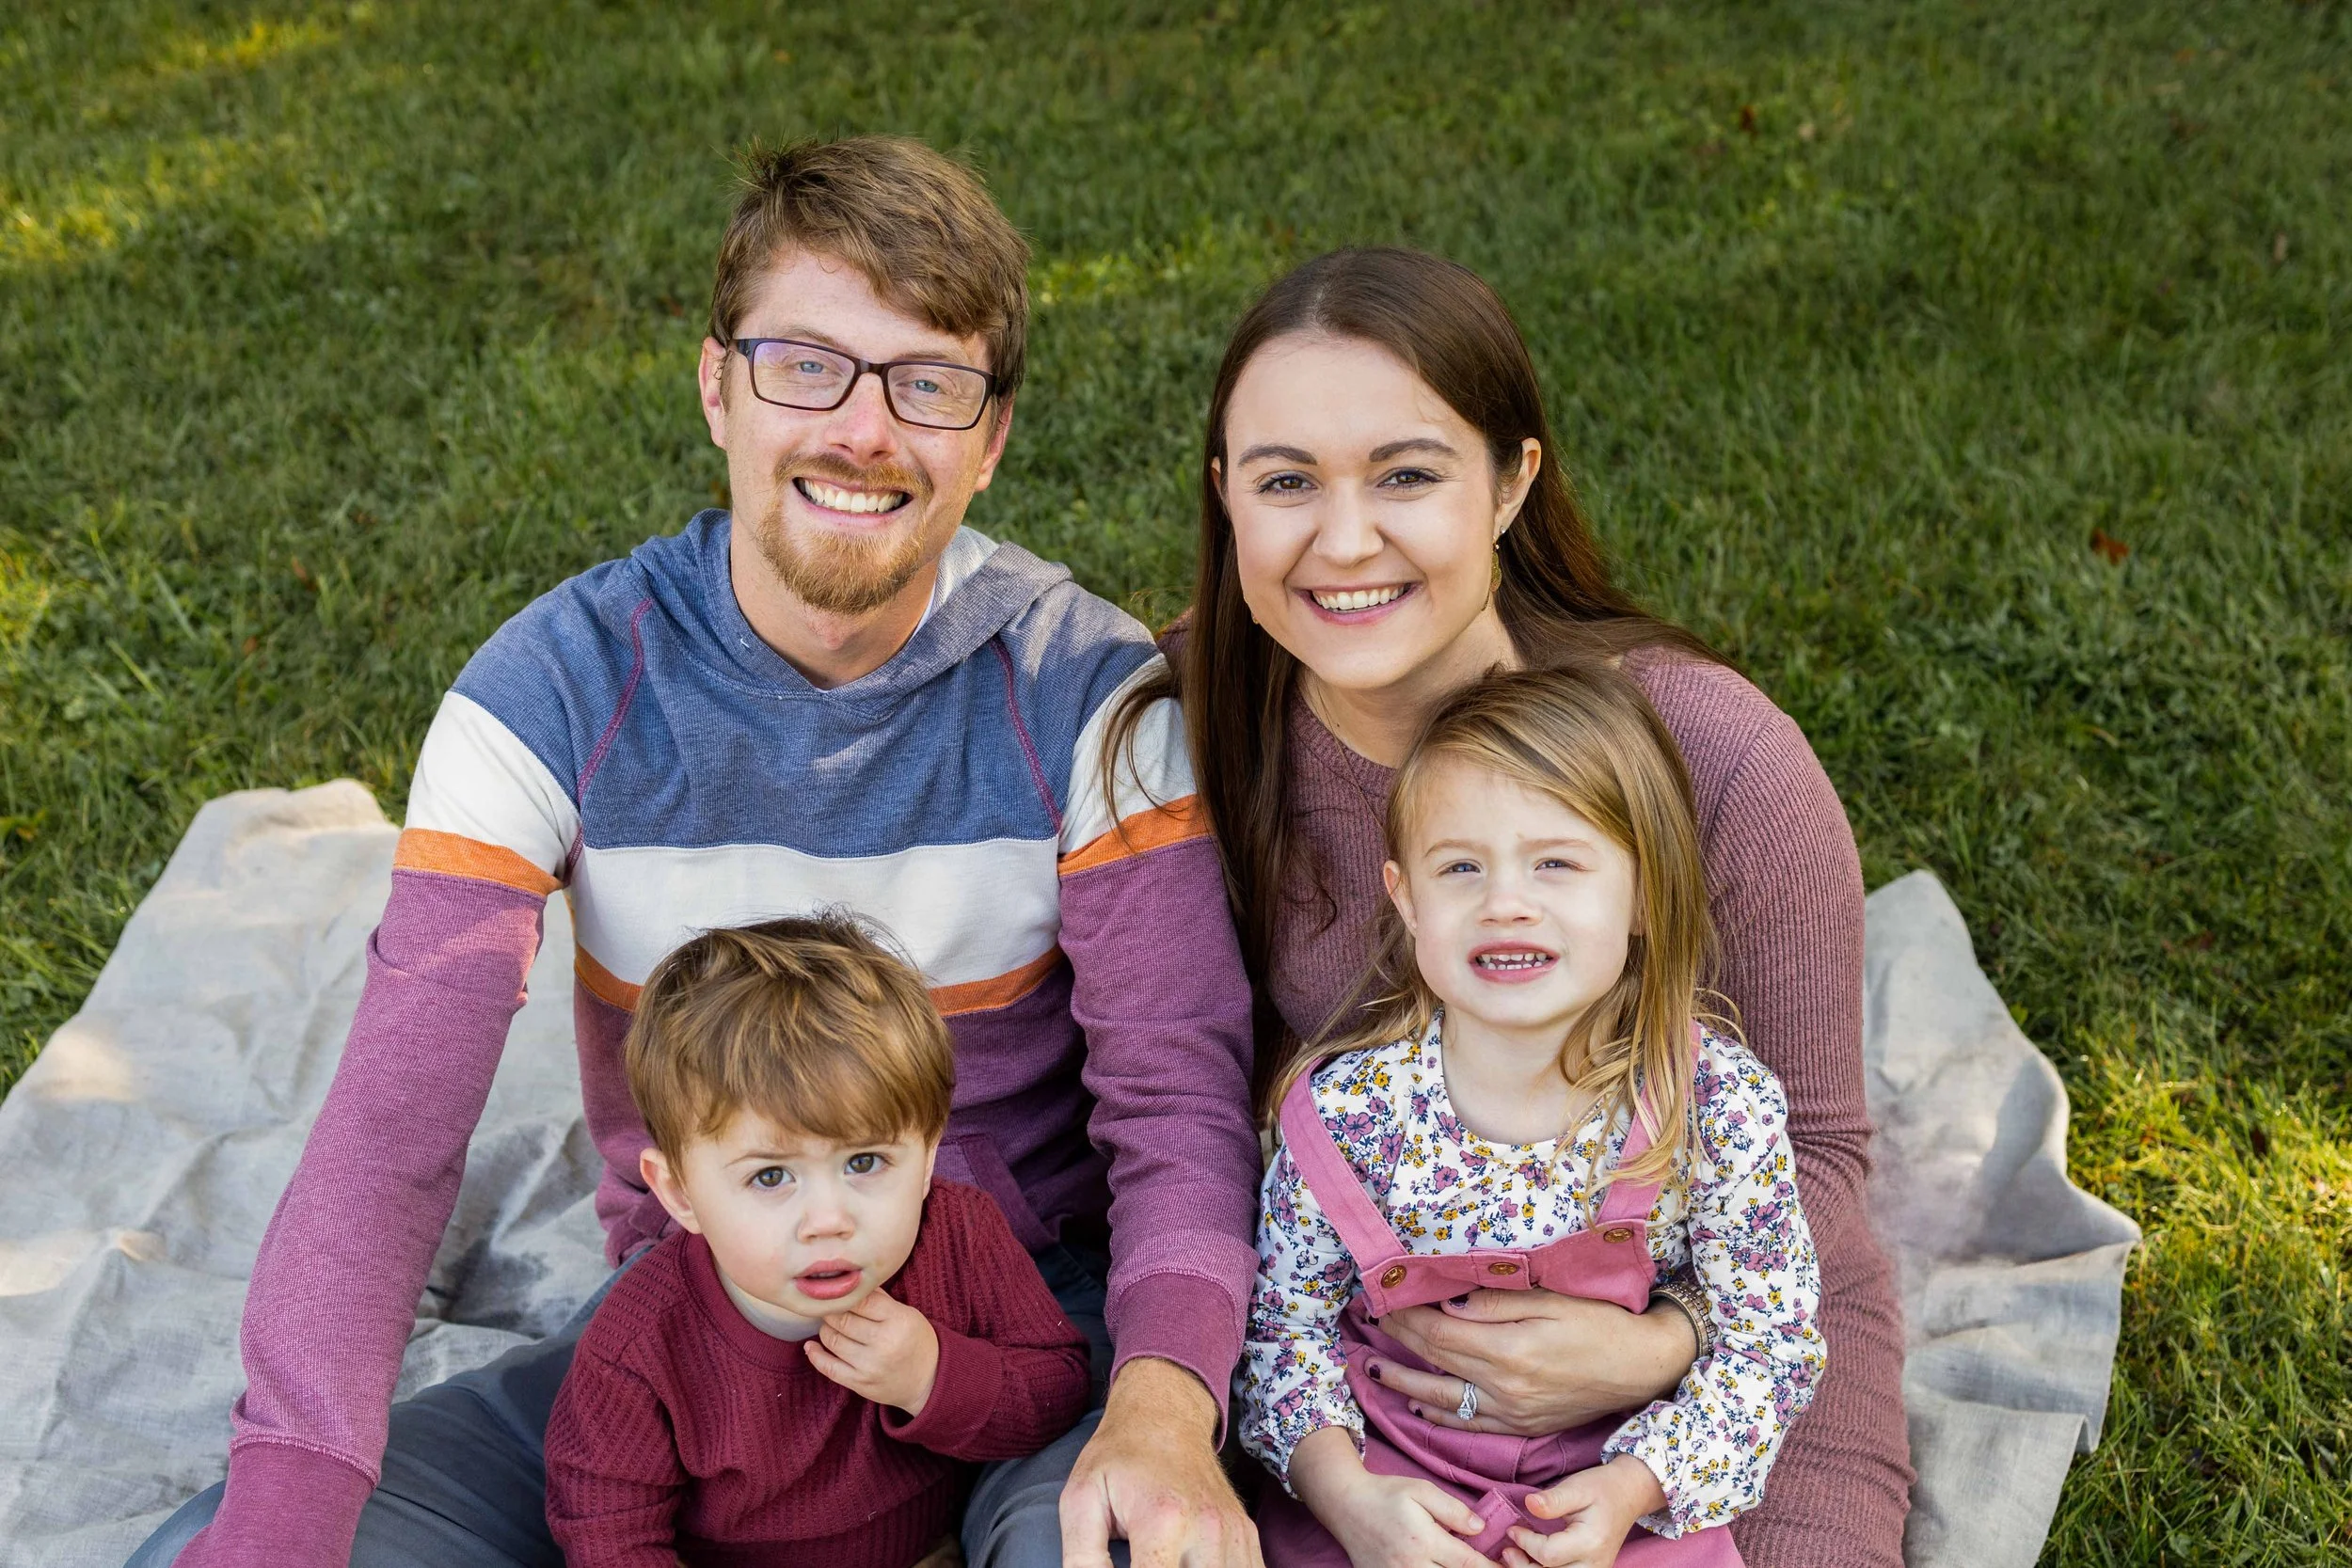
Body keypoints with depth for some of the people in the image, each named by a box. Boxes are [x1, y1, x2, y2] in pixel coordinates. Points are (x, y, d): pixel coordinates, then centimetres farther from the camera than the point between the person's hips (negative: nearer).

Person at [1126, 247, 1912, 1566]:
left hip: (1726, 1321, -1)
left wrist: (1663, 1346, -25)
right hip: (1373, 1338, 1)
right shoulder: (1192, 716, -14)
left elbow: (1814, 1145, -7)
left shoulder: (1722, 760, -22)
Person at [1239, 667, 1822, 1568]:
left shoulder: (1720, 1106, -13)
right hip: (1390, 1488, 0)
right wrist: (1347, 1494, -16)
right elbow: (1287, 1324, -2)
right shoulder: (1343, 1107, -13)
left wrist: (1633, 1489, -17)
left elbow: (1768, 1345, -5)